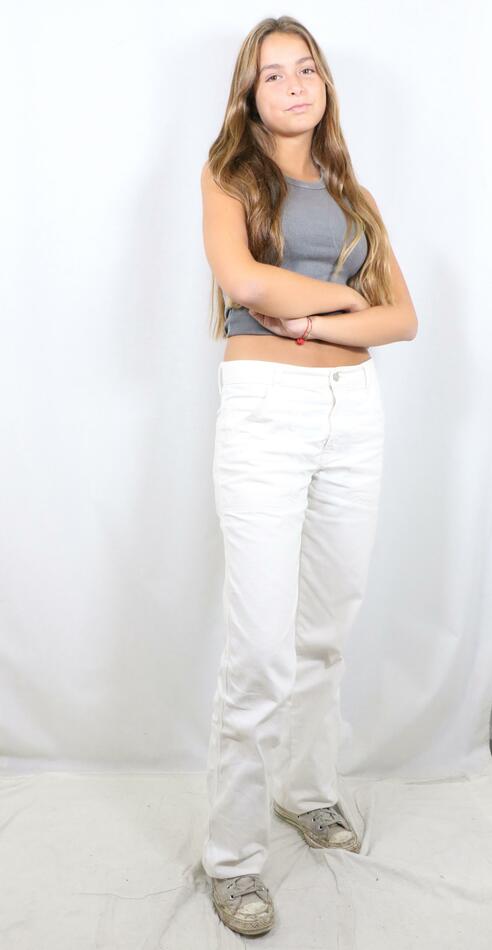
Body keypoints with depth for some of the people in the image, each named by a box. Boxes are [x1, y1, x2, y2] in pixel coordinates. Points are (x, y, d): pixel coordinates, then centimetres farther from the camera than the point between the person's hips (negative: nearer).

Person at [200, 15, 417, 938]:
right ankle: (231, 856, 7)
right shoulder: (228, 172, 8)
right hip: (266, 409, -5)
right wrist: (347, 294, -2)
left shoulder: (351, 193, 19)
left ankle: (308, 787, 32)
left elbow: (405, 317, 9)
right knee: (261, 648, -9)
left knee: (326, 628, 12)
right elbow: (242, 279, -13)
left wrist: (321, 315, -9)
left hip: (355, 410, 5)